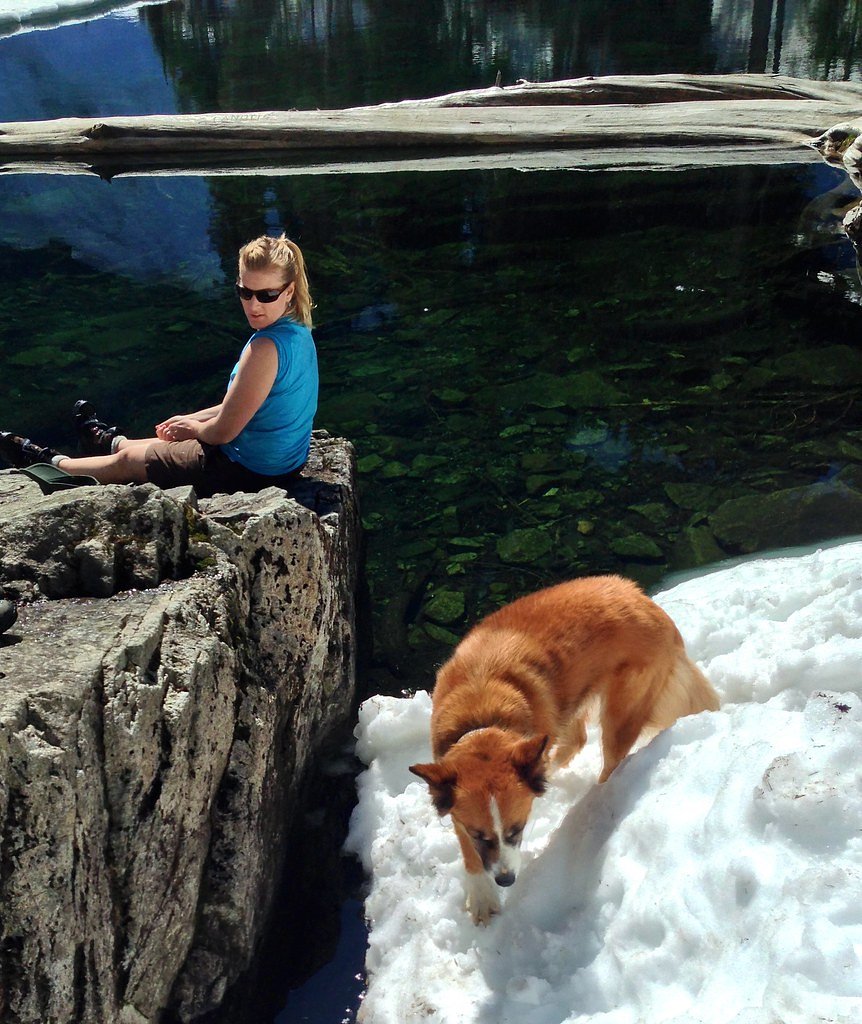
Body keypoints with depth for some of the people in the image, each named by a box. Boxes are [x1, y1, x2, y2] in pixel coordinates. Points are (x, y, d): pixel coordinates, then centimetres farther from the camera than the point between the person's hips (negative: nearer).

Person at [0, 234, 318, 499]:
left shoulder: (265, 347, -31)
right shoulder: (299, 332, -1)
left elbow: (224, 431, -23)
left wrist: (193, 428, -2)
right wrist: (192, 419, 13)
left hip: (246, 471, -7)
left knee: (126, 461, 16)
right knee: (164, 443, 34)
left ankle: (50, 462, 42)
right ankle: (110, 440, 65)